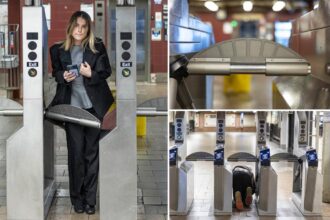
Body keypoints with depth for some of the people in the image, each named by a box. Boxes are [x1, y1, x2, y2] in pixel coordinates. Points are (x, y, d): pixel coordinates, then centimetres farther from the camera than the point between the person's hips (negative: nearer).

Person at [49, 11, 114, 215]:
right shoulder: (58, 50, 3)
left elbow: (107, 72, 4)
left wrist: (91, 74, -14)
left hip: (94, 106, 0)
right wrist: (63, 76, -8)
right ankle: (77, 198, 12)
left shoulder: (98, 47, 1)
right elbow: (55, 73, 14)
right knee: (76, 152, 2)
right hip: (71, 106, 0)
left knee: (92, 152, 4)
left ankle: (90, 198, 11)